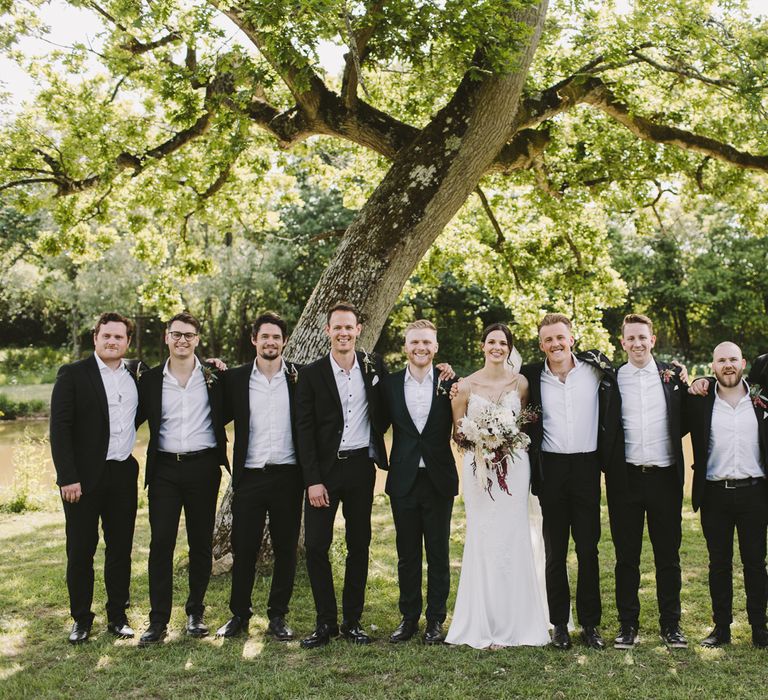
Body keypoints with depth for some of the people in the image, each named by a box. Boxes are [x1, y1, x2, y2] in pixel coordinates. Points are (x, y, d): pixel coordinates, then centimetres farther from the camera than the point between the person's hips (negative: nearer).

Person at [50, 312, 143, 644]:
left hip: (123, 475, 4)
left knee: (120, 549, 10)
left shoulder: (135, 373, 8)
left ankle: (117, 615, 22)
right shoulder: (73, 374, -5)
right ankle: (81, 619, 19)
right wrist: (68, 478, -15)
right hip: (84, 478, -4)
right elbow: (59, 428, -8)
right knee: (80, 552, 5)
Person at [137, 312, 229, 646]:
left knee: (201, 543, 9)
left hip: (203, 467, 0)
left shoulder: (214, 376, 3)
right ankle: (158, 620, 5)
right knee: (160, 543, -2)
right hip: (164, 469, 0)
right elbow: (136, 419, 11)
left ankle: (195, 612, 23)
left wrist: (225, 377, -2)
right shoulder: (150, 379, 5)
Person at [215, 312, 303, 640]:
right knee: (243, 549, 6)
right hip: (249, 476, 1)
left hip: (287, 475, 0)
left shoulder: (299, 378, 1)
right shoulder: (235, 378, 5)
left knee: (286, 549, 8)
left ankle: (277, 616, 22)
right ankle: (239, 614, 22)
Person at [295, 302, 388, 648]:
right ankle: (326, 622, 11)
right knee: (315, 545, -3)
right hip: (323, 468, -1)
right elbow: (304, 430, -6)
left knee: (359, 546, 8)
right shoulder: (312, 374, -3)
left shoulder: (374, 367, 2)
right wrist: (313, 480, -11)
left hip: (361, 465, 2)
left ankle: (352, 621, 20)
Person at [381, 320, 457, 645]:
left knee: (438, 553, 8)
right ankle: (409, 617, 23)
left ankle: (435, 619, 21)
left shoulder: (450, 384, -2)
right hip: (403, 480, 1)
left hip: (439, 480, -1)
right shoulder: (390, 383, 2)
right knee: (407, 553, 11)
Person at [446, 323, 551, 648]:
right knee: (481, 540, 0)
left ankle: (514, 621, 13)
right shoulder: (467, 385, 1)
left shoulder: (520, 382, 4)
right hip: (477, 467, 0)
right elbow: (456, 429, 6)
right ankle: (483, 624, 10)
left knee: (512, 539, 1)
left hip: (514, 466, 1)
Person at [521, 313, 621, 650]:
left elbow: (613, 416, 5)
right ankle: (559, 624, 17)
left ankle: (590, 623, 16)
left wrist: (608, 455, 0)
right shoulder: (532, 377, -1)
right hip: (551, 469, 0)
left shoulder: (596, 369, -1)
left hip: (586, 466, 0)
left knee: (588, 548, 6)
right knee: (555, 550, 8)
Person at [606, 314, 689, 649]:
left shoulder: (673, 375, 4)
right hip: (625, 479, 0)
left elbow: (686, 423, 7)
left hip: (665, 476, 1)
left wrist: (686, 388, -5)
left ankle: (670, 624, 22)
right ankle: (627, 625, 19)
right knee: (626, 556, 8)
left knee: (668, 556, 9)